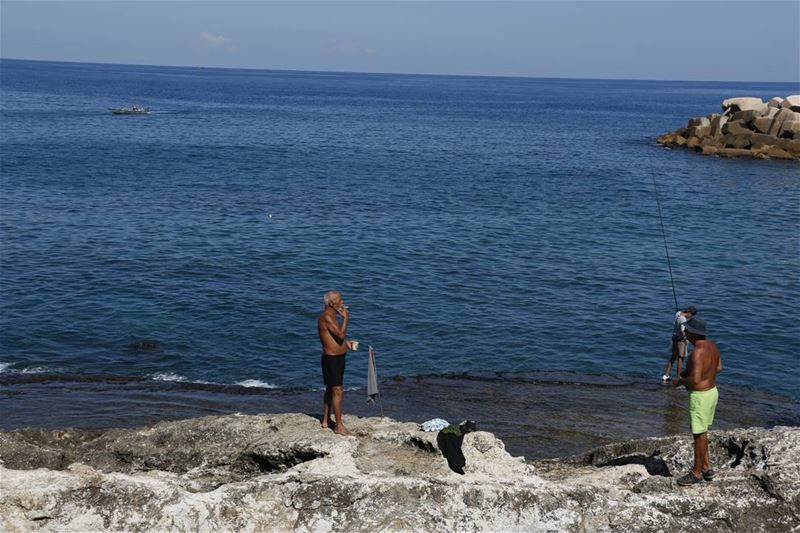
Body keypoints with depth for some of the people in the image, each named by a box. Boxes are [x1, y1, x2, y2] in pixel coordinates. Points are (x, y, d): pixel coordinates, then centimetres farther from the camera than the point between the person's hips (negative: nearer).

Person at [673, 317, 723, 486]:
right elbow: (719, 367, 14)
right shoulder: (712, 345, 1)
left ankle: (697, 473, 18)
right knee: (700, 432, 22)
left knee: (699, 434, 5)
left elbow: (695, 380, -31)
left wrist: (681, 380, -11)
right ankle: (707, 467, 31)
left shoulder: (697, 352, -28)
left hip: (700, 396, -9)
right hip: (712, 391, 9)